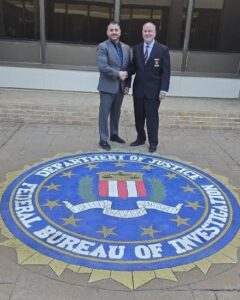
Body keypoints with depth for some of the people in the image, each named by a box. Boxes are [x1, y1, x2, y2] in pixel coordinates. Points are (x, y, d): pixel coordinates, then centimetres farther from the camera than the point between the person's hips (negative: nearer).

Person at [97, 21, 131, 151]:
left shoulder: (126, 48, 10)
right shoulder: (102, 47, -8)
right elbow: (102, 66, -20)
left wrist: (127, 85, 4)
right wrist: (118, 74, -17)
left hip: (121, 87, 6)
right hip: (107, 87, -5)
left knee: (116, 112, 16)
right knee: (104, 113, 2)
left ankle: (114, 135, 31)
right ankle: (103, 139, 11)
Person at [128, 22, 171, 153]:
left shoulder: (163, 49, -4)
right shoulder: (136, 49, 7)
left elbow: (166, 72, -6)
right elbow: (134, 67, 10)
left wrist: (164, 89, -13)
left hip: (153, 90, -4)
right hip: (138, 89, 4)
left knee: (152, 117, 3)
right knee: (138, 116, 12)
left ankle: (153, 142, 15)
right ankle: (140, 138, 28)